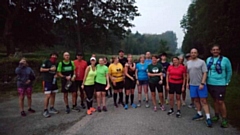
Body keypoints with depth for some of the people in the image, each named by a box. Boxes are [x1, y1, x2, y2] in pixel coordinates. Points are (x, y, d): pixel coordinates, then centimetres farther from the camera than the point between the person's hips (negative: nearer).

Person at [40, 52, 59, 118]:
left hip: (54, 81, 7)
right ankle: (45, 111, -1)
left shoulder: (56, 63, 11)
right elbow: (41, 69, -11)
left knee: (53, 95, 12)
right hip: (47, 81, -7)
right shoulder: (46, 62, -6)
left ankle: (51, 108, 24)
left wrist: (56, 74, -1)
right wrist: (50, 69, -18)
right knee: (48, 96, -11)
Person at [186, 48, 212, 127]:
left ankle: (208, 118, -1)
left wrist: (202, 83, -17)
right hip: (192, 85, 5)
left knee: (204, 101, -5)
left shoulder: (201, 62, -5)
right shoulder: (188, 63, 11)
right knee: (196, 100, 12)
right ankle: (199, 114, 25)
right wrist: (187, 82, 14)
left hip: (201, 85, -5)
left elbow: (205, 73, -9)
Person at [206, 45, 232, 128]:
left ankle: (224, 119, 7)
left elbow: (229, 72, 1)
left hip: (220, 84, -4)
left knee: (220, 102, -6)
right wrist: (206, 80, 10)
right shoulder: (208, 59, 4)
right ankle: (216, 115, 30)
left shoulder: (225, 60, -7)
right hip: (210, 84, 4)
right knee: (215, 100, 16)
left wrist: (227, 82, 2)